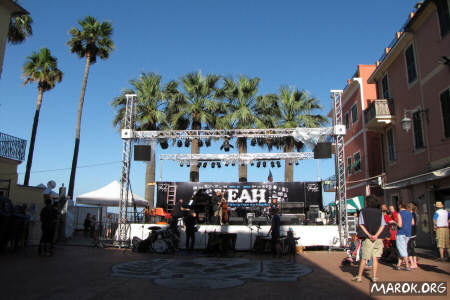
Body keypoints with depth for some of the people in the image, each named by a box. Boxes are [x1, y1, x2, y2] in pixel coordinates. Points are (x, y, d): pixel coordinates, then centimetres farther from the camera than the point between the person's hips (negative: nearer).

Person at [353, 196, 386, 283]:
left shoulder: (363, 211, 1)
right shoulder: (379, 212, 7)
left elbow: (361, 224, -9)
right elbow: (383, 225, -2)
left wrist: (368, 235, -13)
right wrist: (376, 235, -11)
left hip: (367, 238, -2)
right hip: (377, 238, 2)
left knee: (364, 258, 7)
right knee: (375, 258, 8)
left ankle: (359, 276, 11)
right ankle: (374, 277, 8)